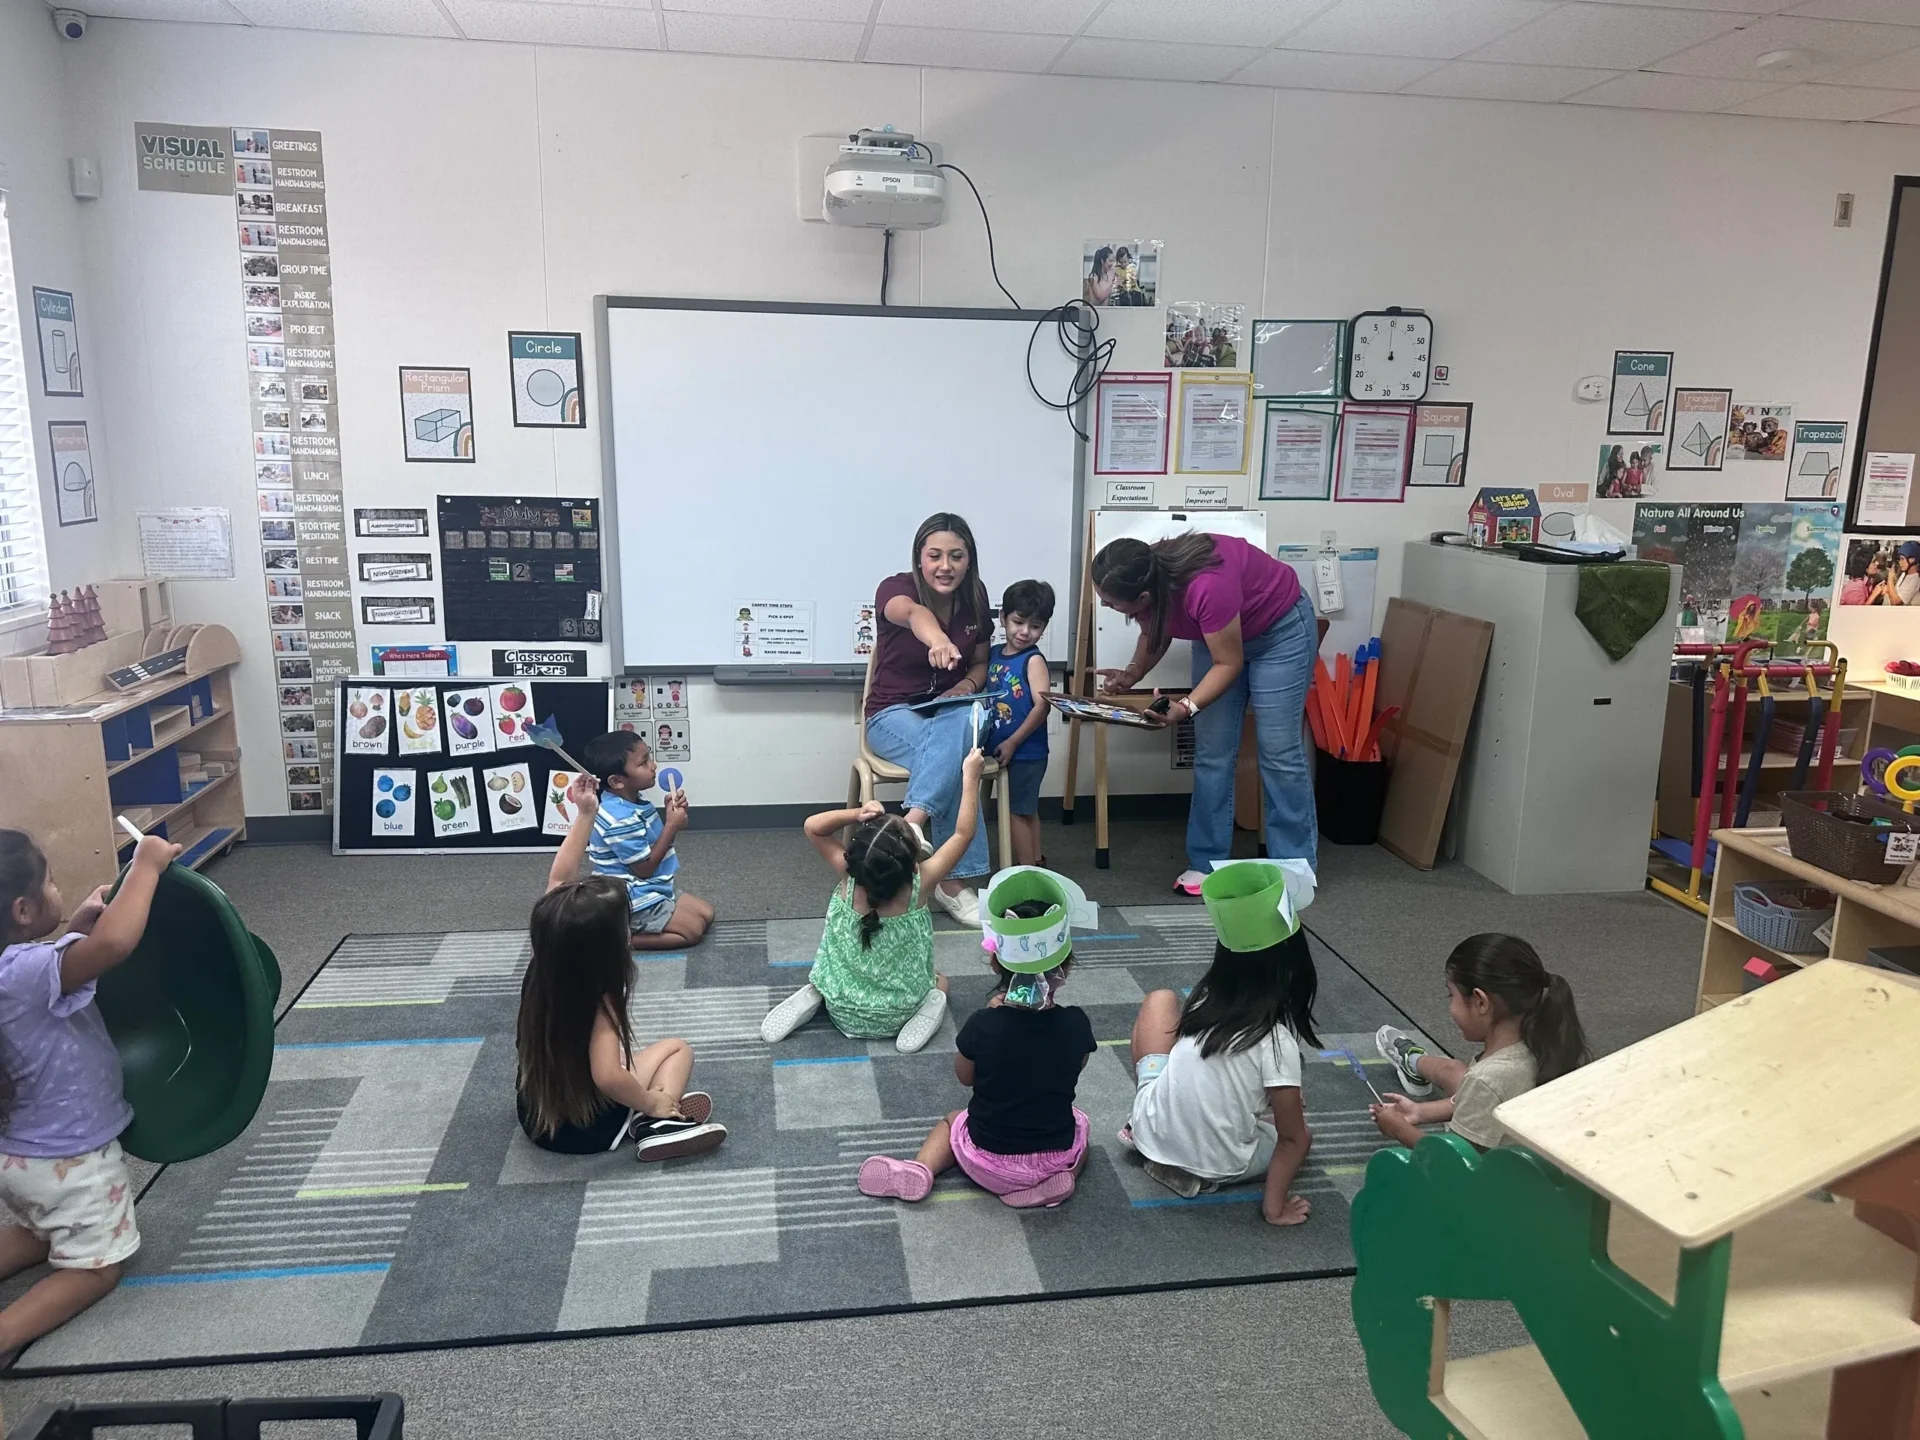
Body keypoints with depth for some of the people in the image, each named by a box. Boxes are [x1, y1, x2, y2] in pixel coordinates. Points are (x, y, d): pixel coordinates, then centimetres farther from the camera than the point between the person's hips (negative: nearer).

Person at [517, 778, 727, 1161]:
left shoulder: (543, 966, -12)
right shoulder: (600, 1001, -29)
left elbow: (559, 878, -2)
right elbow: (608, 1076, -42)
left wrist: (585, 814, -4)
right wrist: (650, 1103, -24)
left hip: (535, 1117, 5)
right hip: (588, 1127, -5)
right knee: (679, 1048, 13)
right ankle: (654, 1124, -12)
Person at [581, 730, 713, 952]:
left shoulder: (633, 799, 2)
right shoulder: (622, 819, -28)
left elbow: (653, 839, 14)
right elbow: (644, 868, -22)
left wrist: (672, 811, -3)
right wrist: (672, 825, -21)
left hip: (651, 889, 10)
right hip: (634, 900, -10)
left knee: (706, 914, 11)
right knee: (693, 929, -9)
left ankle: (624, 928, 8)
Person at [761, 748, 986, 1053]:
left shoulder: (848, 878, -23)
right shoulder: (919, 885, -26)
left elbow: (812, 826, -12)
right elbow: (963, 834, -15)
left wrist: (855, 814, -28)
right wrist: (971, 775, -10)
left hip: (842, 1009, 1)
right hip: (895, 1017, -1)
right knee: (940, 982, 29)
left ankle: (816, 995, 5)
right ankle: (926, 1007, -1)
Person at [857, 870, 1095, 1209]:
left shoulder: (981, 1025, -20)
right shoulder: (1076, 1024, -17)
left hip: (986, 1163, -1)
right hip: (1056, 1158, 1)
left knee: (951, 1120, 30)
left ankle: (920, 1168, 3)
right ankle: (1059, 1176, 6)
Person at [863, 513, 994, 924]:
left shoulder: (975, 598, 0)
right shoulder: (896, 588, -17)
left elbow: (980, 664, 14)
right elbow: (912, 613, -44)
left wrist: (966, 686, -12)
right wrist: (937, 640, -69)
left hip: (950, 711, 4)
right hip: (894, 715, -4)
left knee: (964, 723, -37)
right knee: (954, 754, -37)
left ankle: (912, 824, -46)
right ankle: (952, 881, -35)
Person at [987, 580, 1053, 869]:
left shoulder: (1033, 660, -14)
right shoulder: (994, 654, 6)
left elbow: (1042, 706, -21)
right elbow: (987, 695, 16)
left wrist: (1012, 742, -19)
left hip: (1026, 752, -7)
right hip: (1004, 749, 7)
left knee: (1016, 810, -2)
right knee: (1026, 810, 18)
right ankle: (1035, 863, 31)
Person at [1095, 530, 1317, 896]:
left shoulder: (1206, 587, -41)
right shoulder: (1147, 580, -21)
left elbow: (1229, 663, -27)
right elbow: (1155, 632, 0)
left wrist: (1186, 707, -38)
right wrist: (1132, 674, -17)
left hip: (1281, 628, -6)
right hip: (1218, 633, 7)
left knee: (1279, 752, -5)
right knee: (1212, 753, 3)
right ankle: (1207, 863, 10)